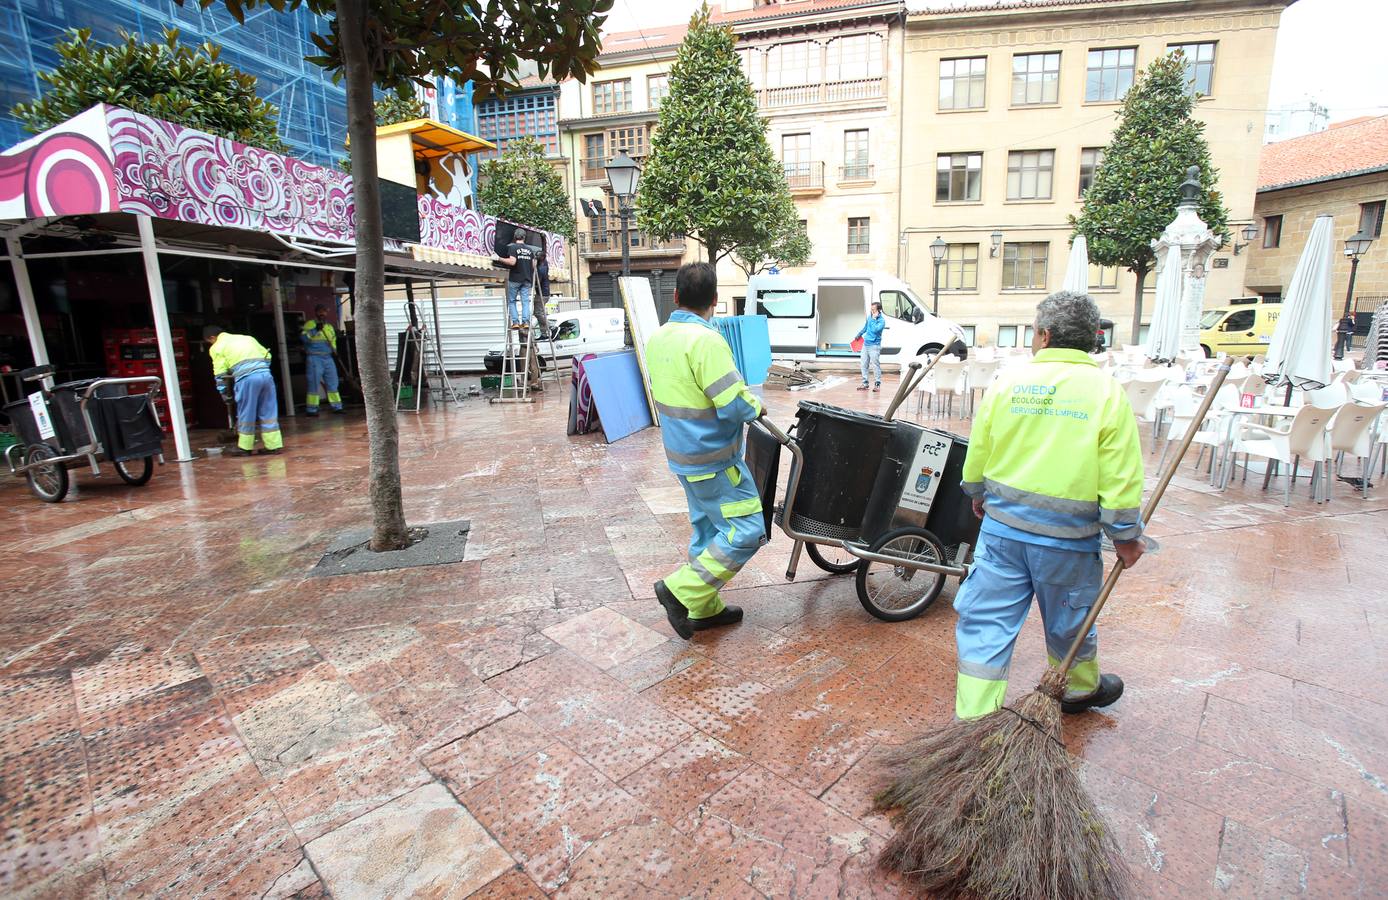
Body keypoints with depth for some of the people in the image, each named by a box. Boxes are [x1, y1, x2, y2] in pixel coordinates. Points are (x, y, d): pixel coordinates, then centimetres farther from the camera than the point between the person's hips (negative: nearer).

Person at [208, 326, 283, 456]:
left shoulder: (217, 347, 12)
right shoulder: (247, 338, 26)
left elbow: (220, 373, 7)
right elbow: (267, 355, 23)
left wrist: (224, 393, 16)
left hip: (246, 378, -4)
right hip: (265, 374, 4)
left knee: (246, 414, 7)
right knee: (268, 412, 9)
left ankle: (245, 447, 18)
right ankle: (274, 445, 11)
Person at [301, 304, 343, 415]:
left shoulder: (330, 326, 18)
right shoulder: (310, 324, -2)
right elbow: (303, 337, -16)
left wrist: (335, 352, 14)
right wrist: (315, 330, -26)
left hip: (328, 358, 6)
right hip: (314, 358, -6)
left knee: (333, 383, 7)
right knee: (314, 384, -4)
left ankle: (337, 407, 13)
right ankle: (311, 409, 2)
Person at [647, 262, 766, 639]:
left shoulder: (657, 338, 4)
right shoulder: (705, 340, -23)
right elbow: (734, 404, -25)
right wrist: (756, 406, -4)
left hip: (683, 453, 9)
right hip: (714, 459, -9)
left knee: (707, 528, 19)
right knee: (747, 531, 0)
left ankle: (703, 609, 28)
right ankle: (682, 591, 1)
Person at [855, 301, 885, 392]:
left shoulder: (881, 321, -12)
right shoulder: (870, 317, 9)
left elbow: (875, 329, -28)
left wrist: (874, 319, -20)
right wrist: (859, 334, 38)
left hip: (874, 346, -7)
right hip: (866, 344, 7)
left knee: (875, 365, -6)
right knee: (864, 364, 9)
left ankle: (877, 384, 0)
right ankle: (865, 383, 17)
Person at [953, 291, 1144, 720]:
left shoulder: (1007, 382, -4)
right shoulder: (1107, 393, -8)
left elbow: (977, 454, 4)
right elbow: (1121, 478, -9)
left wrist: (978, 495, 22)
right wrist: (1127, 536, 3)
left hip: (1002, 527, 0)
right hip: (1068, 537, 0)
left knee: (984, 621, 6)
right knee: (1069, 620, 22)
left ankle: (974, 720, 8)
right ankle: (1079, 689, 49)